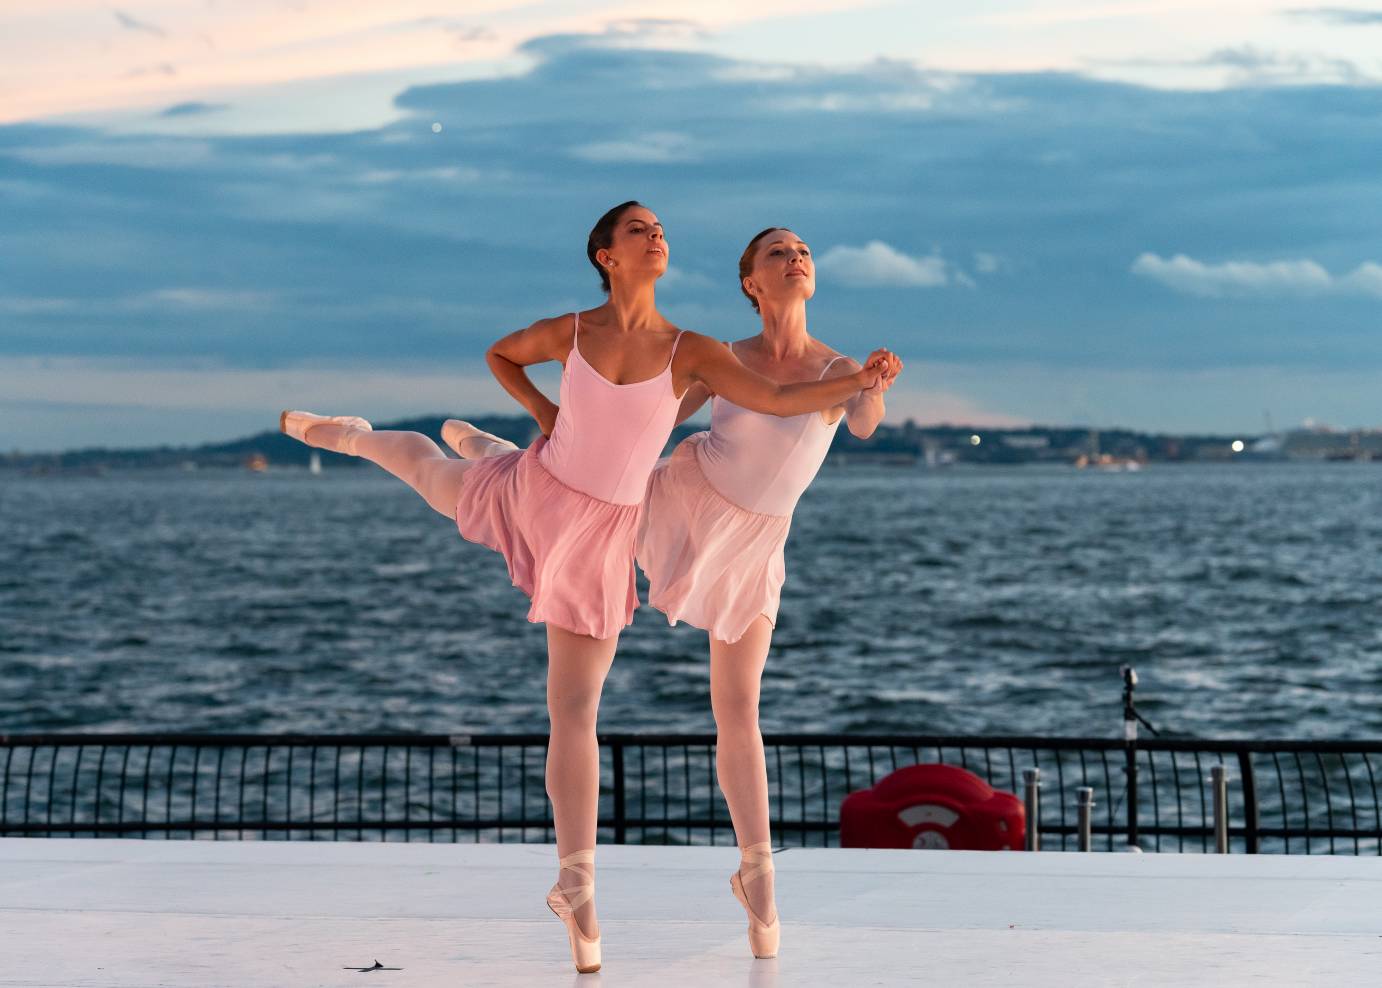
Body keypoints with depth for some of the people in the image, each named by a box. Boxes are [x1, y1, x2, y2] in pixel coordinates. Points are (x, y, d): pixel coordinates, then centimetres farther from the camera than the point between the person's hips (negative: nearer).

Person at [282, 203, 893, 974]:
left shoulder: (691, 352, -12)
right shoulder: (569, 332, -8)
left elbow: (779, 400, -20)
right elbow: (500, 354, 12)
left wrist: (860, 381, -34)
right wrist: (543, 410, -3)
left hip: (600, 538, -1)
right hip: (531, 495, 1)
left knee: (576, 711, -1)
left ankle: (577, 886, 8)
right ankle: (350, 436, 67)